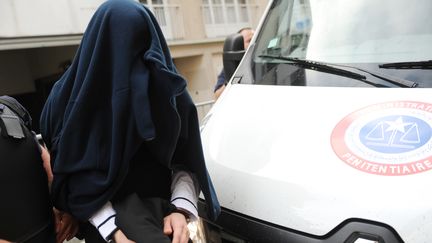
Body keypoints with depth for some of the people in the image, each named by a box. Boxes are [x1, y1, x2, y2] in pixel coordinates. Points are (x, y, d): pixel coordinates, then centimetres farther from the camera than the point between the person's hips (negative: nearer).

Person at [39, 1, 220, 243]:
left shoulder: (168, 88, 0)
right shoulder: (75, 95, -7)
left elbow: (186, 160, 0)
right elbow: (73, 175, -8)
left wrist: (181, 208, -16)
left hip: (165, 205, 3)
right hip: (110, 213, -3)